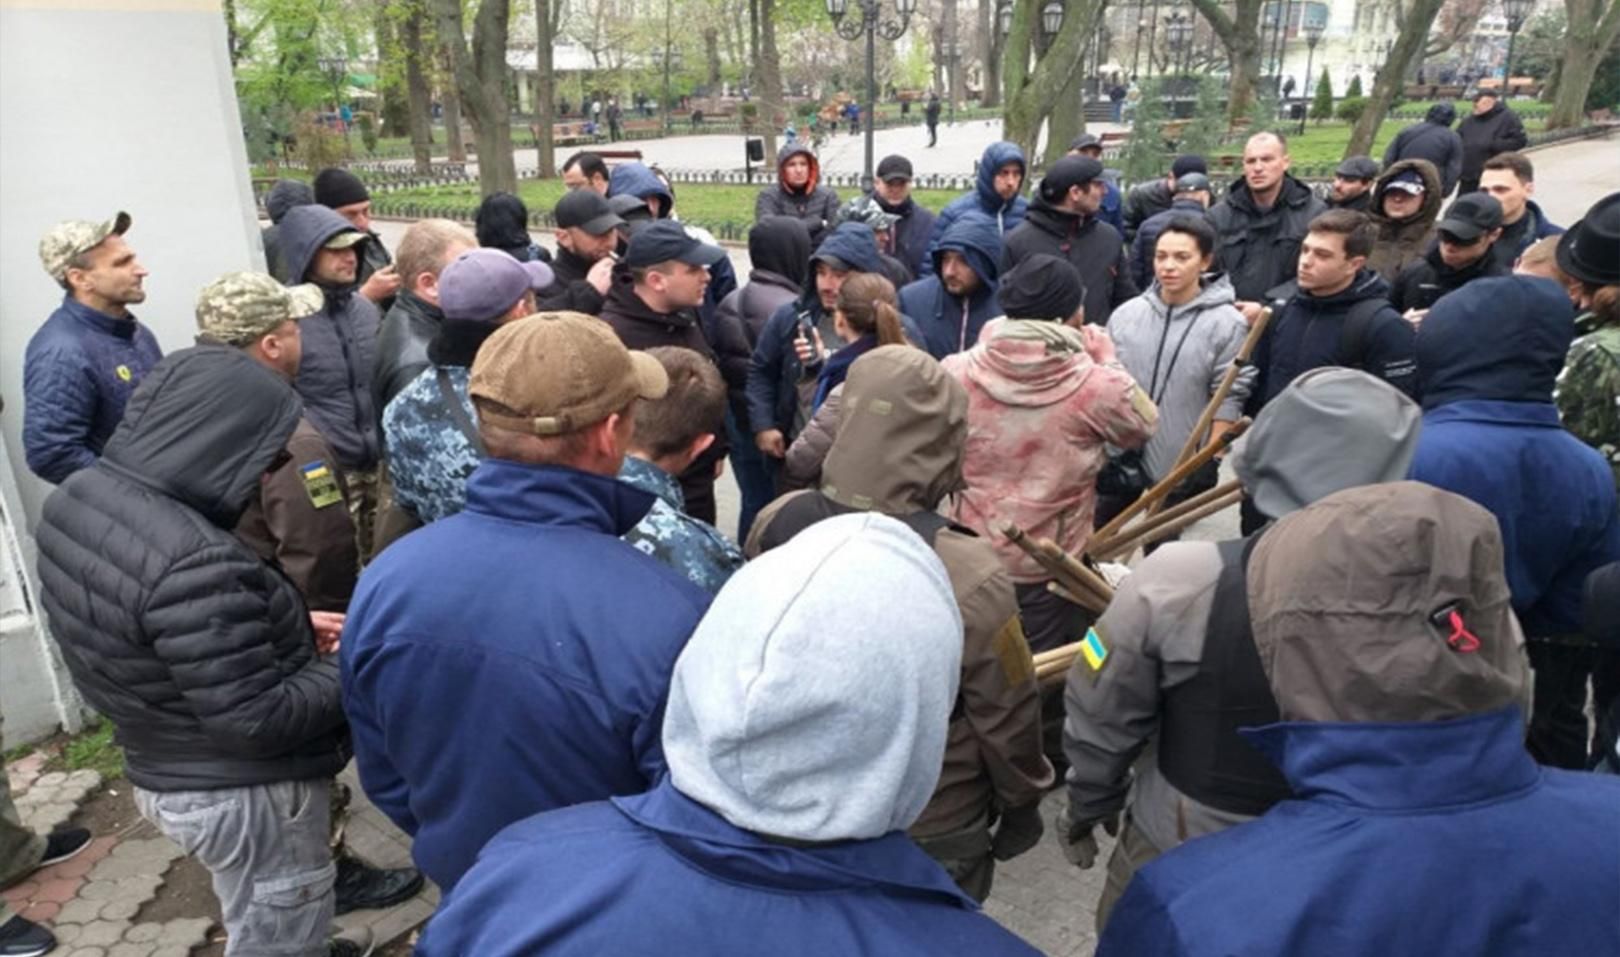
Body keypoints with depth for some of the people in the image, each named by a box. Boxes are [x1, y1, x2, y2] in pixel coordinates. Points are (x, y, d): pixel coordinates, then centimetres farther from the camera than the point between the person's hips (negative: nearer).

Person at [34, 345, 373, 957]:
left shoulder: (78, 498, -6)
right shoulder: (193, 563, -35)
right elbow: (257, 722, -28)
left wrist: (286, 632, 2)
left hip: (163, 772, 9)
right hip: (242, 794, -8)